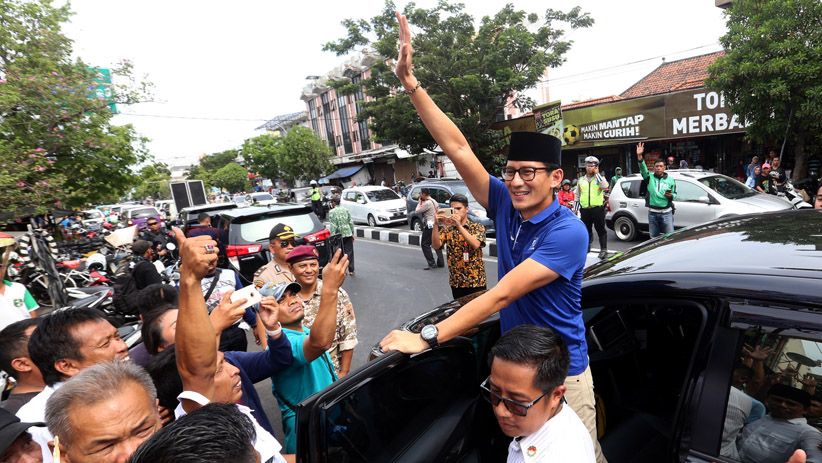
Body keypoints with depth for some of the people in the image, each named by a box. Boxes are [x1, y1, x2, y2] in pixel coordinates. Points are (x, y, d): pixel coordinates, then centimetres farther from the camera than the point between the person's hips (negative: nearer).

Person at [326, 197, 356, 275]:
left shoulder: (331, 212, -6)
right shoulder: (345, 210, 8)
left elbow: (332, 225, -12)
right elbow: (351, 222, 7)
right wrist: (352, 233, 13)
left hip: (339, 235, -4)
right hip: (348, 233, 4)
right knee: (349, 252, 8)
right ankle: (351, 270, 11)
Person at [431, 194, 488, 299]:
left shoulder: (478, 227, -2)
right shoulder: (447, 229, 4)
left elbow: (476, 244, -21)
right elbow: (436, 246, -10)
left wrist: (459, 225, -27)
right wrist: (436, 225, -22)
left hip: (476, 281, -2)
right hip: (456, 282, 2)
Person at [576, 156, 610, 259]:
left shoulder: (600, 178, 4)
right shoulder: (581, 180, 12)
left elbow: (605, 186, -20)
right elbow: (577, 195, 18)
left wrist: (597, 173, -13)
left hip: (598, 209, -3)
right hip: (585, 209, 4)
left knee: (600, 229, -2)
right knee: (586, 229, 13)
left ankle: (603, 250, 2)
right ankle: (587, 246, 28)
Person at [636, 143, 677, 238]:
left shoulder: (670, 180, 7)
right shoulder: (650, 177, 3)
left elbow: (675, 194, 13)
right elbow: (643, 168, -15)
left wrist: (671, 196, -13)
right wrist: (639, 156, -32)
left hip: (666, 213, 0)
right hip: (652, 213, 0)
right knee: (654, 237, 10)